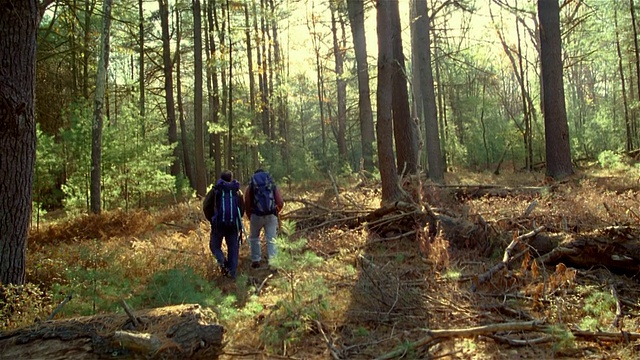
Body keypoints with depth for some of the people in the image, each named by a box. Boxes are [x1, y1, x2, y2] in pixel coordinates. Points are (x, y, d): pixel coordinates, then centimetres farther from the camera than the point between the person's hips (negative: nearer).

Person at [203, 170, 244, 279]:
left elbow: (206, 207, -2)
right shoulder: (238, 191, 6)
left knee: (215, 245, 13)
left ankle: (222, 261, -12)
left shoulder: (215, 191, -1)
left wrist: (211, 219, 13)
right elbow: (242, 209, 10)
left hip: (218, 224, -2)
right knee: (233, 248, 9)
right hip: (234, 224, 2)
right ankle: (232, 272, 8)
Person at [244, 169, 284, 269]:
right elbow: (280, 203, 1)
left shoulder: (250, 187, 7)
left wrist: (250, 217, 15)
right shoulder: (273, 186, 10)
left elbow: (247, 205, 1)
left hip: (256, 215, 0)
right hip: (271, 216, 1)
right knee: (271, 240, 6)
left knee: (254, 238, 20)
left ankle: (255, 260, 20)